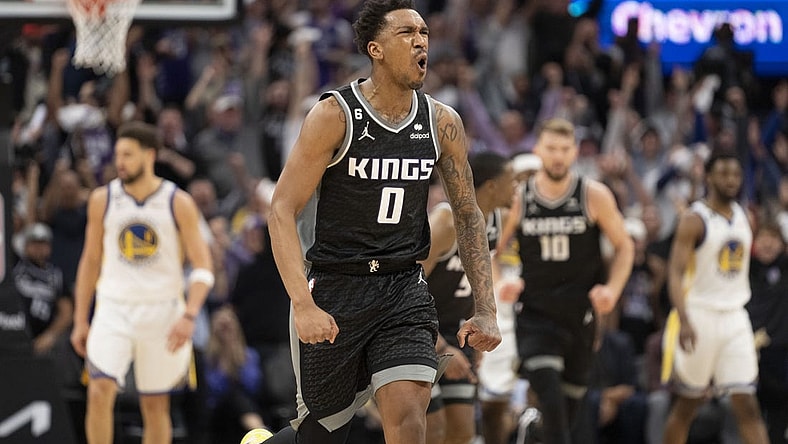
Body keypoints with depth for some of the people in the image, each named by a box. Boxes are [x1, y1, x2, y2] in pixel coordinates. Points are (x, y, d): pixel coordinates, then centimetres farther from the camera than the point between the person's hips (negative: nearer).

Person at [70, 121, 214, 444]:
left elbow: (202, 267, -5)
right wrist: (80, 321, 8)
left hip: (162, 310, -1)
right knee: (99, 391, -18)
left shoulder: (178, 203, -4)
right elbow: (90, 262, 11)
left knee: (155, 405, 7)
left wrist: (189, 316, -19)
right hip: (114, 308, 1)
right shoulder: (102, 200, 2)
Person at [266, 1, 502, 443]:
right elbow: (283, 212, -14)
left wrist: (486, 310, 2)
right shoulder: (335, 115, -12)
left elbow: (469, 215, 10)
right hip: (334, 293, -3)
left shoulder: (442, 123, 1)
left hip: (405, 290, 3)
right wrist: (303, 305, -25)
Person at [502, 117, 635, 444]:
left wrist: (612, 290, -10)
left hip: (582, 313, 2)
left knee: (570, 400, 13)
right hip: (535, 314, -1)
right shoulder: (518, 198, -3)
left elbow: (623, 247, 5)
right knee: (549, 396, -22)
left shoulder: (594, 196, -4)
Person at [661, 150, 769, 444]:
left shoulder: (744, 217, 10)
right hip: (700, 317, -4)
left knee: (746, 403, -4)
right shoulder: (694, 220, -10)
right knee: (687, 404, 6)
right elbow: (675, 273, -17)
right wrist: (684, 321, -28)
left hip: (735, 318, 5)